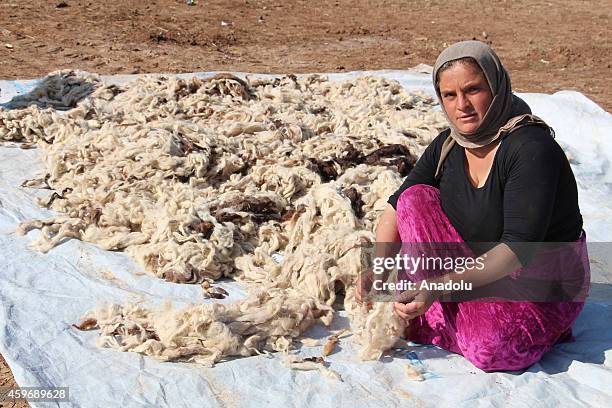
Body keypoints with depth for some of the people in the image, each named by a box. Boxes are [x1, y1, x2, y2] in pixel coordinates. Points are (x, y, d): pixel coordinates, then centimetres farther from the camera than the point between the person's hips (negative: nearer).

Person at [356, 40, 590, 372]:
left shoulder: (530, 148, -25)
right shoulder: (448, 146, -4)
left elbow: (518, 248, -31)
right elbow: (398, 206, -2)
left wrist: (442, 283, -39)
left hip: (544, 284, -6)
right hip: (476, 266, 7)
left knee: (491, 348, -36)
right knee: (415, 197, -12)